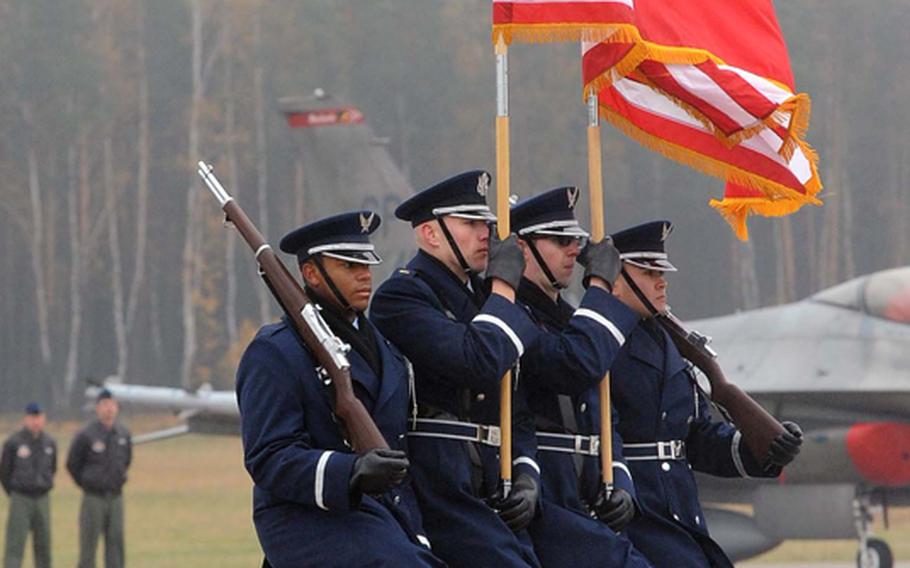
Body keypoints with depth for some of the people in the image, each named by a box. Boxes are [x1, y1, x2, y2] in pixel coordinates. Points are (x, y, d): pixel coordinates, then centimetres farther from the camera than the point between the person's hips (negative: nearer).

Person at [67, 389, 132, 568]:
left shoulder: (124, 434, 4)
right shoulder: (85, 435, -10)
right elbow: (72, 464, 0)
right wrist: (86, 484, 8)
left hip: (116, 498, 4)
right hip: (93, 498, -4)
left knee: (116, 546, 4)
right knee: (88, 547, -1)